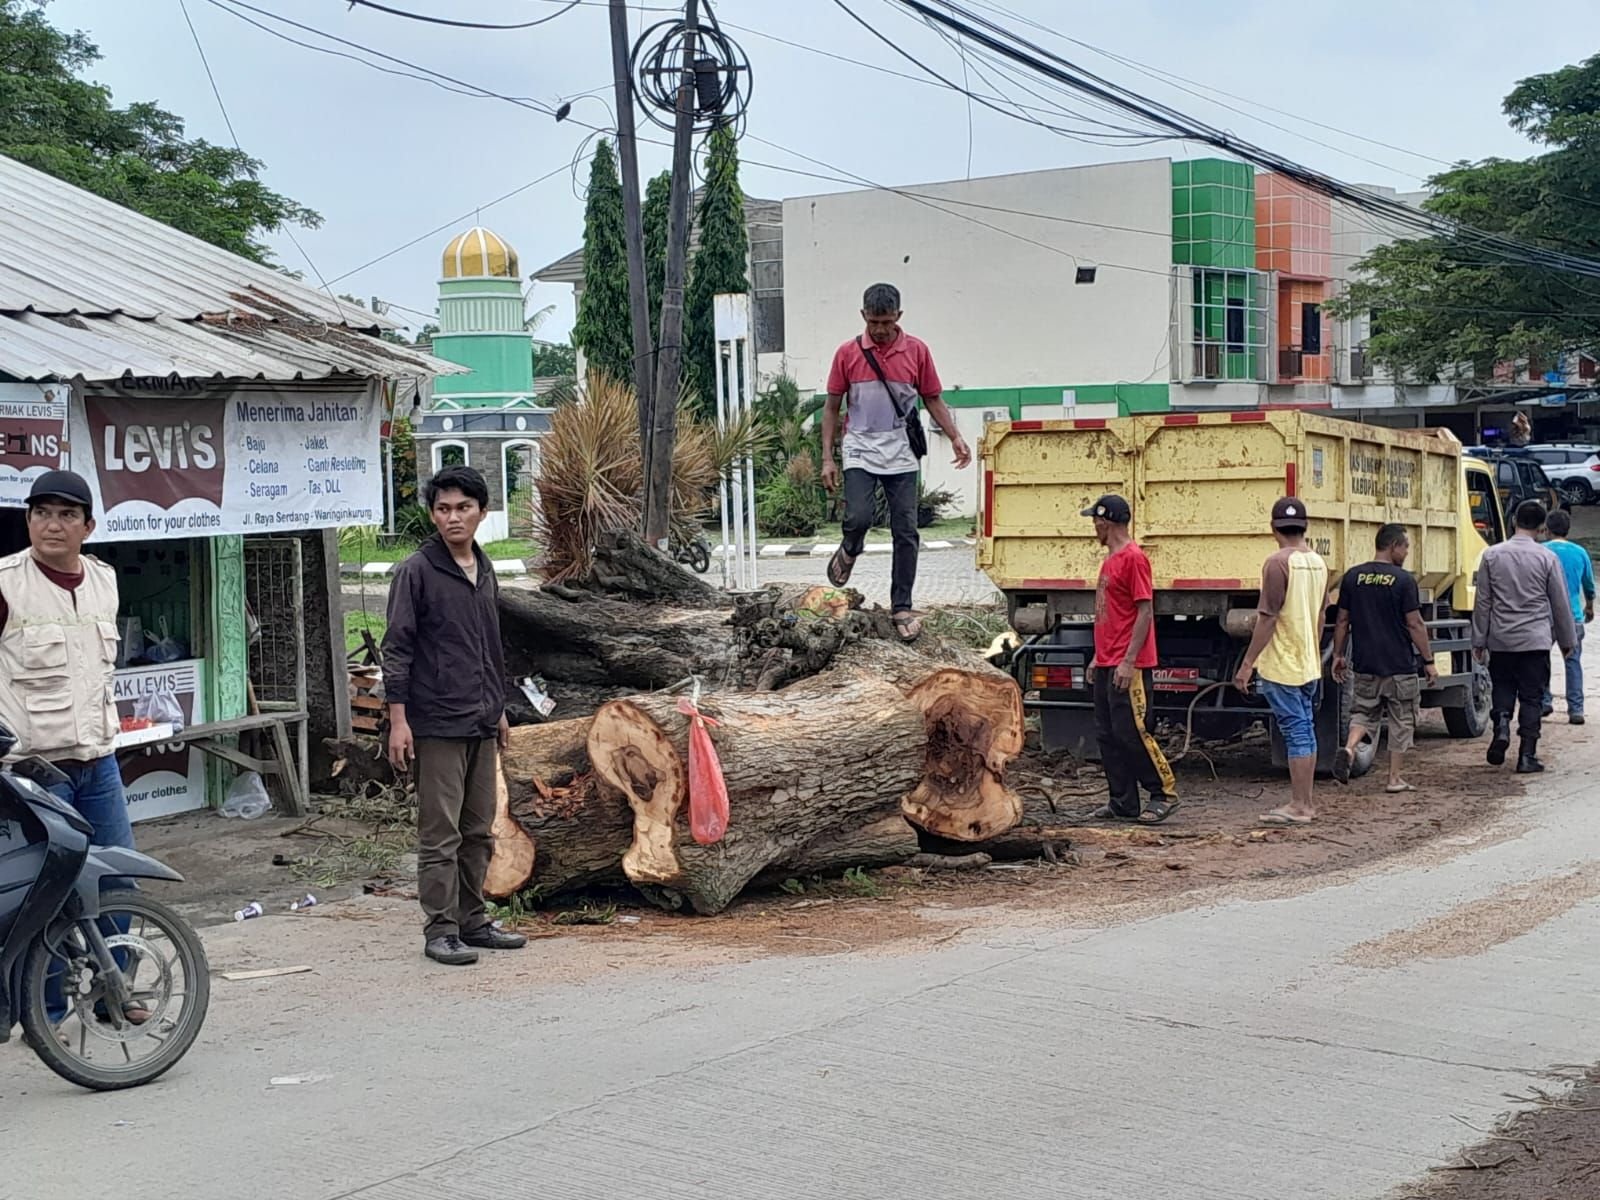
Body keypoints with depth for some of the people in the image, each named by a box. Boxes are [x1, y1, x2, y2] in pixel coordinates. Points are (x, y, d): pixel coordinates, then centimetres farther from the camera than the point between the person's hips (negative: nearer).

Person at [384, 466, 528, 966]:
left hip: (481, 724, 7)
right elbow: (397, 648, -10)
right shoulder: (417, 572, -8)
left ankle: (472, 920, 22)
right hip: (437, 723, -7)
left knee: (478, 831, 12)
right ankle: (440, 930, 4)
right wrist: (398, 719, -16)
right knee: (441, 833, -3)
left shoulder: (485, 572, 13)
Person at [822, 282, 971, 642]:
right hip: (861, 450, -1)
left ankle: (902, 608, 8)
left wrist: (955, 438, -2)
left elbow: (933, 400, 11)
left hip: (901, 454, 1)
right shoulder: (847, 353, 1)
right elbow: (832, 407, 6)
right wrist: (827, 457, 0)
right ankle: (849, 552, 16)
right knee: (859, 518, -20)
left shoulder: (916, 351, 2)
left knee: (906, 533, 0)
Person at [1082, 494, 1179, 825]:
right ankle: (1123, 804, 14)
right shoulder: (1110, 560, 17)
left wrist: (1128, 661, -20)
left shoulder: (1133, 558, -12)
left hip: (1127, 666, -10)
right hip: (1106, 665, 10)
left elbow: (1145, 612, -17)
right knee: (1107, 736, 9)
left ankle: (1164, 793, 3)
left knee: (1131, 732, -8)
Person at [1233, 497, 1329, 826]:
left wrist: (1247, 663, -14)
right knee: (1306, 730, 13)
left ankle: (1298, 807, -2)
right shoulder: (1318, 562, 9)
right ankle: (1305, 803, 19)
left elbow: (1268, 618, -18)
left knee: (1296, 732, -6)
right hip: (1309, 664, 8)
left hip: (1282, 664, -8)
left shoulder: (1278, 562, -16)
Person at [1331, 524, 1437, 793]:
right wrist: (1429, 661, -4)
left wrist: (1338, 655, 15)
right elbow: (1415, 625, -11)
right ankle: (1396, 778, 12)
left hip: (1365, 664, 4)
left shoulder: (1352, 577, 3)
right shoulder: (1403, 580, -11)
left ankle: (1348, 748, -11)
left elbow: (1342, 621, 7)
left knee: (1364, 711, 16)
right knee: (1401, 721, 9)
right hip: (1400, 665, -4)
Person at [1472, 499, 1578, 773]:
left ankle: (1502, 724, -7)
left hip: (1500, 639, 1)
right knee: (1532, 697, 5)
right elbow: (1560, 604, 1)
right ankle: (1527, 756, 4)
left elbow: (1482, 602, 1)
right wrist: (1568, 640, 13)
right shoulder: (1547, 558, -5)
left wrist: (1479, 640, 8)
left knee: (1503, 687, 20)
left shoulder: (1492, 556, -2)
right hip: (1535, 640, -1)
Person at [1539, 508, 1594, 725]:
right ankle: (1576, 710, 1)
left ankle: (1545, 702, 9)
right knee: (1573, 662, 5)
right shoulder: (1580, 553, 4)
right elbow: (1589, 585, 16)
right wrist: (1589, 608, 33)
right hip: (1573, 616, 2)